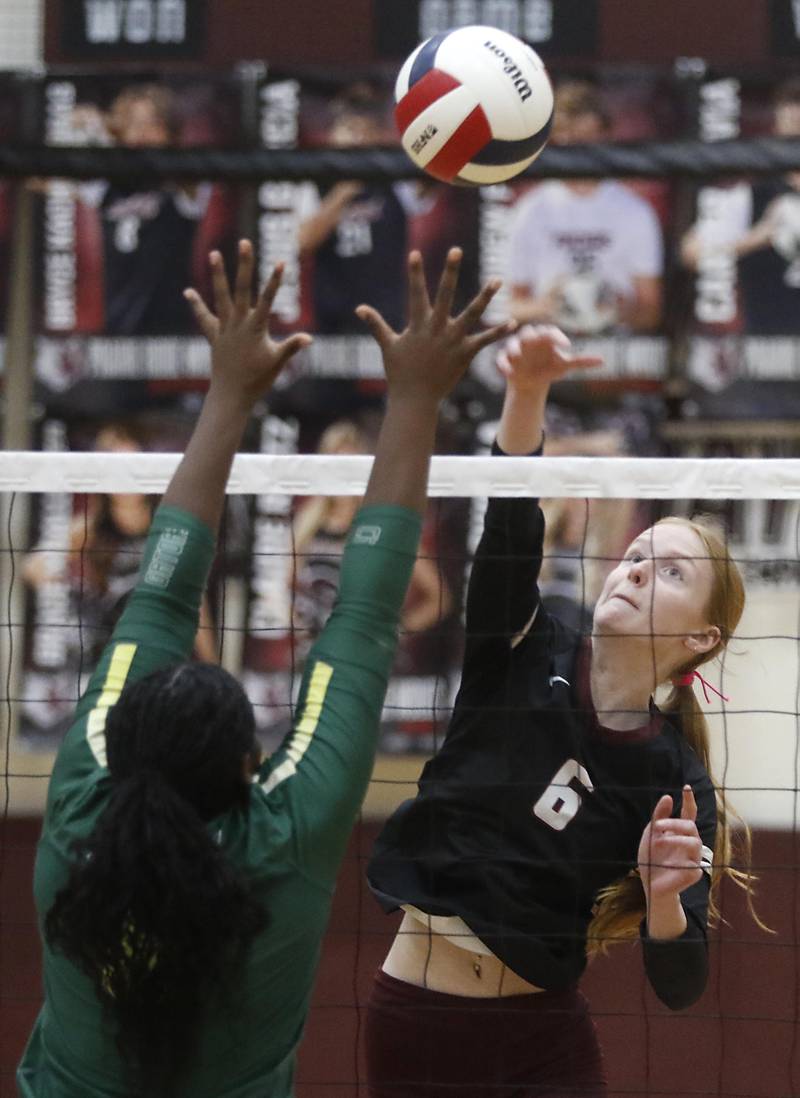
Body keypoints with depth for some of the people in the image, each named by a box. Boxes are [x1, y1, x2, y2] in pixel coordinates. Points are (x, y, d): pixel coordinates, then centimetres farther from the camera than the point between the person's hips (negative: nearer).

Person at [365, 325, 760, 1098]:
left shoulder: (676, 780, -6)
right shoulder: (526, 657, -3)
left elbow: (678, 986, -9)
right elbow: (510, 524, -20)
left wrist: (664, 895, -30)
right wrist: (527, 392, -37)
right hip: (414, 1016, 1)